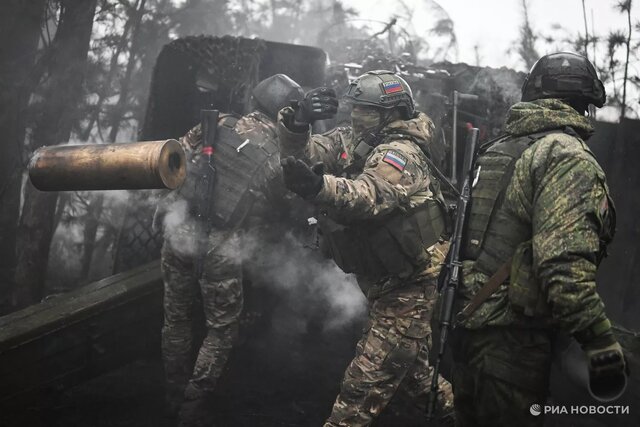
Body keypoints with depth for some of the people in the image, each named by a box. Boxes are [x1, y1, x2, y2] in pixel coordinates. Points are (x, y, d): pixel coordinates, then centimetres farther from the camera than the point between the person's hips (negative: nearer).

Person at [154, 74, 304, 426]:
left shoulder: (218, 124, -1)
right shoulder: (277, 159, -5)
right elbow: (267, 216, 3)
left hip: (177, 229, 4)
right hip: (218, 248, -3)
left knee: (176, 318, 20)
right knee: (222, 329, 15)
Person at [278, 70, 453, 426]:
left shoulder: (400, 153, -23)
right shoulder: (351, 141, 4)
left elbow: (368, 198, -42)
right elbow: (303, 154, -6)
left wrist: (317, 186, -61)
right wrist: (298, 121, -27)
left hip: (408, 288, -10)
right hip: (386, 283, 10)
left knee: (367, 382, -9)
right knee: (412, 367, 26)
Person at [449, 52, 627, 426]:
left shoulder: (494, 151, 14)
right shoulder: (569, 158, -14)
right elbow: (565, 265, -25)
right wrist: (601, 340, -22)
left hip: (467, 328, 8)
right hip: (513, 342, -8)